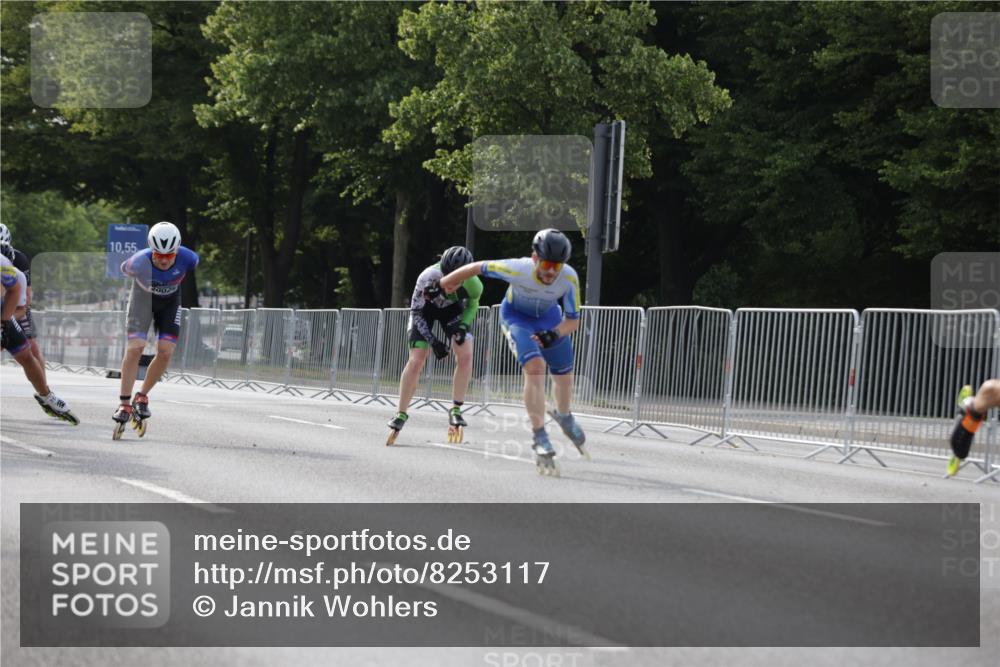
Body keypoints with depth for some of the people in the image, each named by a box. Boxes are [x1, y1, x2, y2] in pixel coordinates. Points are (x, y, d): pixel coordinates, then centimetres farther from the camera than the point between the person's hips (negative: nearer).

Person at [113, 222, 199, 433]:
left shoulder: (187, 259, -32)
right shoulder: (139, 262, -36)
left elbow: (198, 263, -6)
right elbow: (124, 268, -11)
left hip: (170, 302, 2)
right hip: (143, 298, -2)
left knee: (165, 352, -10)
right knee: (135, 348, -18)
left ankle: (142, 397, 11)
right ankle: (124, 404, -11)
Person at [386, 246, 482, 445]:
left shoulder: (473, 285, -35)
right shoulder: (428, 278, -40)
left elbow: (472, 305, -8)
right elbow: (416, 313, -23)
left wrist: (463, 326, -25)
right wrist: (433, 341, -29)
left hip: (453, 308, 2)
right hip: (426, 307, -2)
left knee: (465, 355, -17)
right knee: (416, 361, -12)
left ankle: (456, 410, -5)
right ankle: (401, 415, 0)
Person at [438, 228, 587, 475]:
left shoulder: (569, 278, -32)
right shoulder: (518, 269, -38)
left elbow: (573, 320, -20)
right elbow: (477, 268, -23)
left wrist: (555, 335, -41)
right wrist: (448, 282, -6)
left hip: (549, 316, 4)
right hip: (516, 315, -4)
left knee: (564, 375, 13)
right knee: (535, 367, -26)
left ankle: (563, 416, 48)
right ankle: (540, 440, -25)